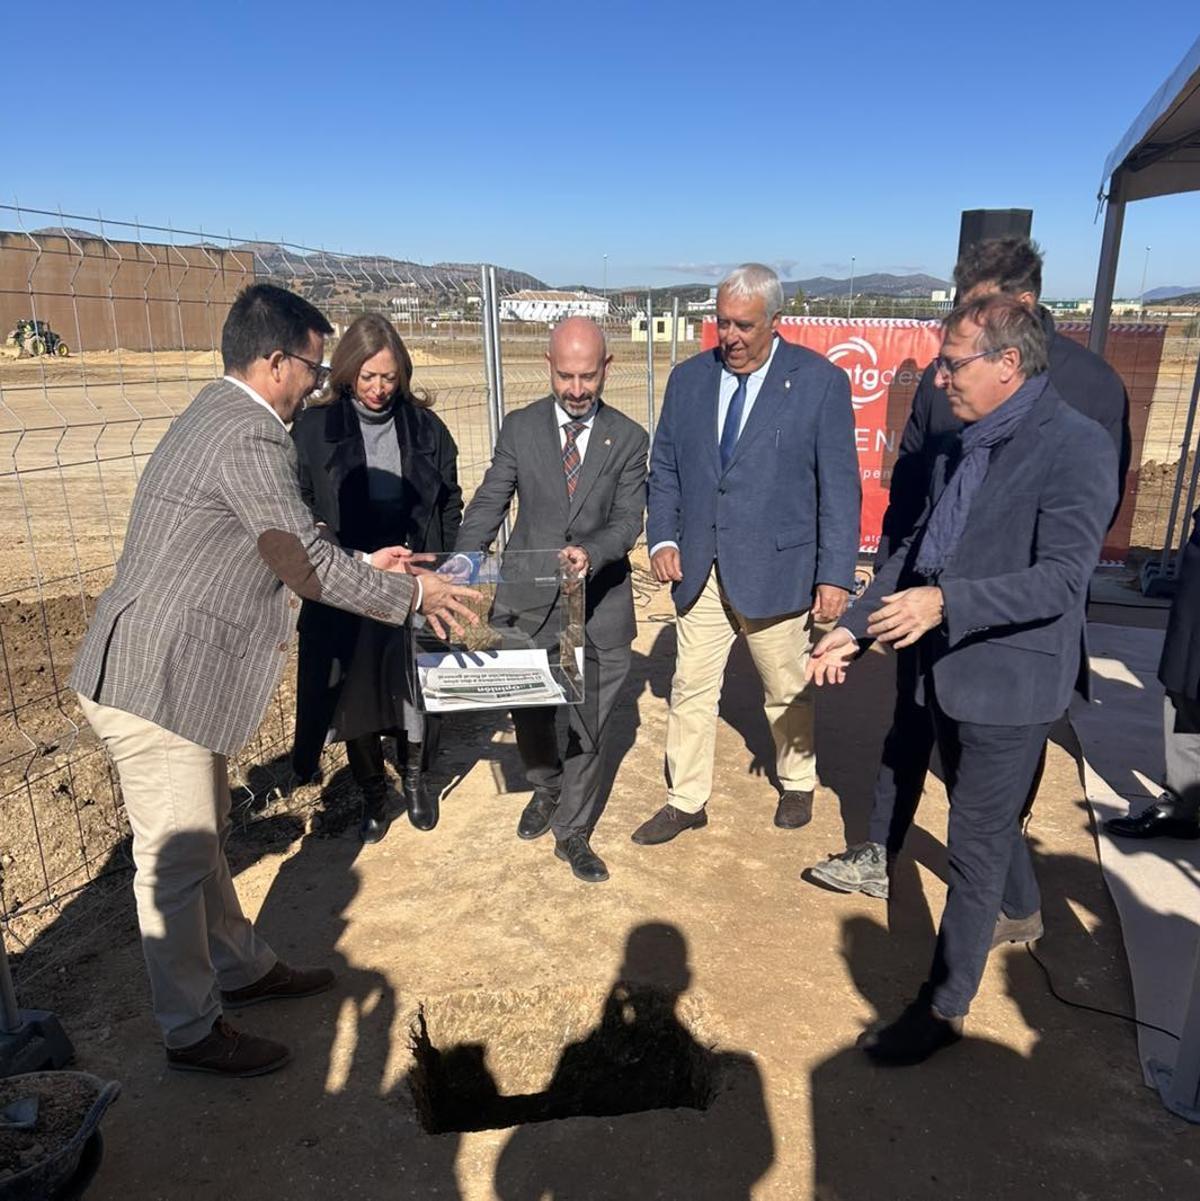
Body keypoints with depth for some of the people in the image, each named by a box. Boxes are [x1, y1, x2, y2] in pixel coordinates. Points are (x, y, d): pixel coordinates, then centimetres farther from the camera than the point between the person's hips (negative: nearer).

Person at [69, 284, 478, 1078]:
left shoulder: (220, 416, 13)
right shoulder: (248, 438, -20)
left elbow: (275, 553, 17)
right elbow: (305, 562, -18)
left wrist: (359, 567, 15)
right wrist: (410, 594, -7)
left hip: (172, 675, 10)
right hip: (155, 685, -10)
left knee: (205, 838, 22)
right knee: (177, 861, 4)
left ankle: (242, 968, 40)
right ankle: (193, 1033, 22)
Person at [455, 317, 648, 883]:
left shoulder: (628, 438, -2)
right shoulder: (520, 427, -1)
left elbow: (628, 519, -8)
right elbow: (488, 504, -3)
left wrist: (592, 553, -29)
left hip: (599, 602, 0)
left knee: (588, 725, 9)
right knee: (527, 713, 13)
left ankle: (573, 833, 29)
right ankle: (547, 790, 45)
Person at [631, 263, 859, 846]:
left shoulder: (820, 381, -7)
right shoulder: (688, 378, 4)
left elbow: (839, 486, -7)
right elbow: (664, 469, 10)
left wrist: (835, 575, -11)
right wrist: (662, 537, -4)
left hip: (778, 568, -3)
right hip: (699, 571, 3)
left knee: (787, 691, 14)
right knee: (690, 688, 9)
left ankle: (797, 784, 39)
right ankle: (686, 801, 25)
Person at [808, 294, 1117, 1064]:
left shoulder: (1076, 447, -17)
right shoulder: (966, 444, 6)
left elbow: (1062, 579, -25)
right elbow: (916, 550, 11)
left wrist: (946, 601, -37)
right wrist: (853, 629, 7)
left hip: (1009, 682, -8)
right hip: (950, 670, 8)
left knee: (975, 845, 3)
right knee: (987, 817, 26)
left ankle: (945, 1005, 19)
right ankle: (1021, 914, 53)